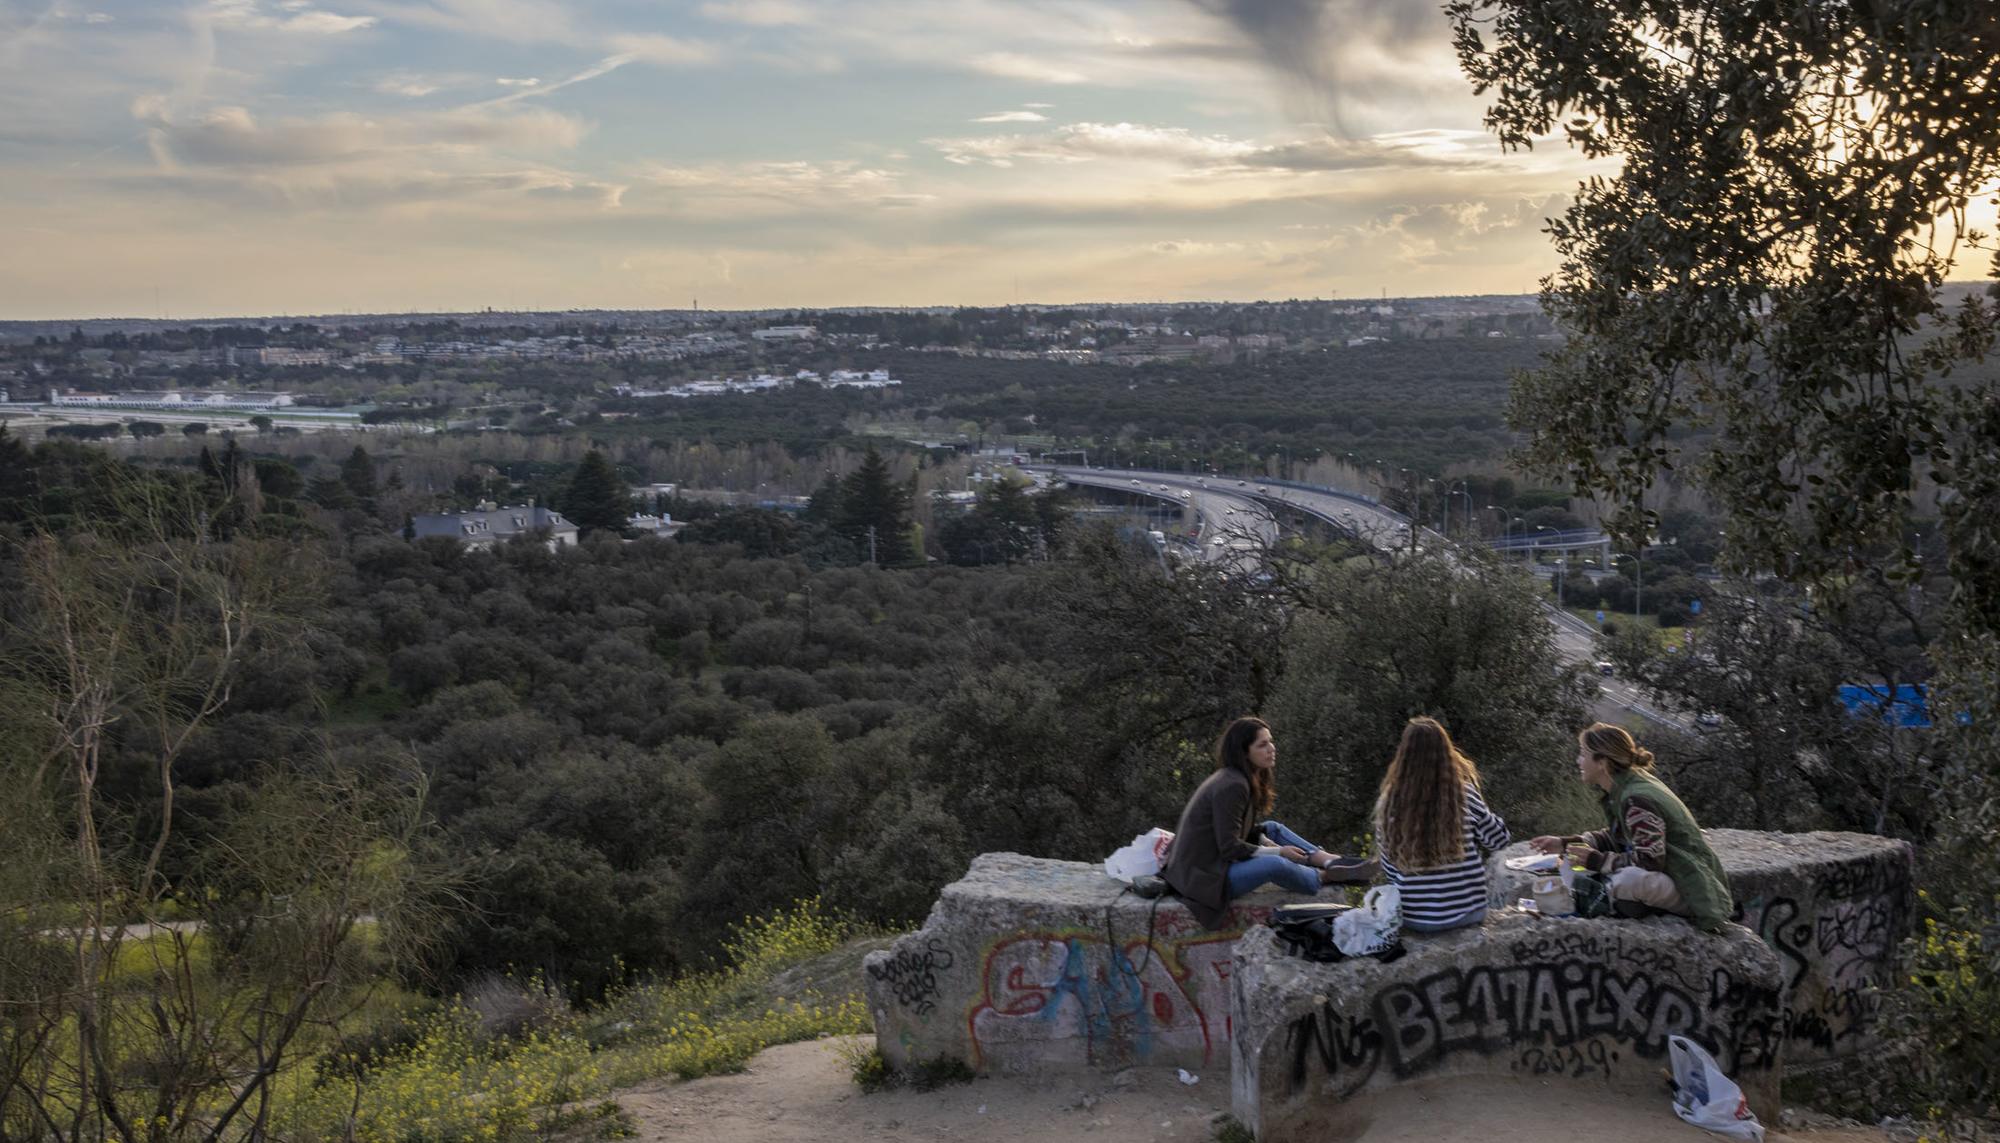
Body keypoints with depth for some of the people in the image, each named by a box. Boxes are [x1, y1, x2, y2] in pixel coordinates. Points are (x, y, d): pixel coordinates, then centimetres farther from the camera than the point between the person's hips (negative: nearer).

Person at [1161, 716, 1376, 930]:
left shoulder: (1230, 778, 8)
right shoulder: (1232, 786, -22)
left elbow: (1237, 830, 16)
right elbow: (1230, 847, -22)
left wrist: (1268, 842, 1)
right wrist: (1278, 852, -12)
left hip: (1212, 859, 11)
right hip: (1203, 877, -11)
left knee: (1273, 828, 13)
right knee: (1274, 865, -28)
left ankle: (1333, 861, 0)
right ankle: (1326, 877, -2)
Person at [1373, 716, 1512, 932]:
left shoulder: (1389, 802, -12)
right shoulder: (1464, 794, -15)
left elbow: (1389, 868, -1)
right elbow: (1499, 838, 2)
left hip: (1415, 919, 1)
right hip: (1467, 913, -1)